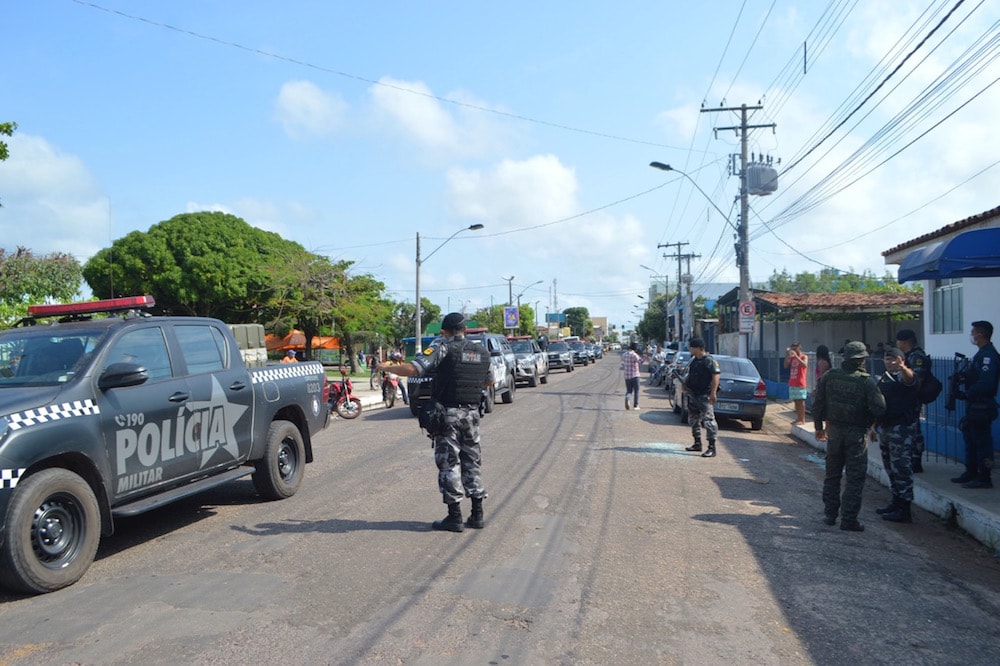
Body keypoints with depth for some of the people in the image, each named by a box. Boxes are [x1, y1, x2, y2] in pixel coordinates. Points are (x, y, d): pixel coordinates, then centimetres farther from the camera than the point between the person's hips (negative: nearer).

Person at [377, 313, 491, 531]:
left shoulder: (443, 348, -10)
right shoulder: (482, 352, 9)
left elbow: (413, 369, -19)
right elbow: (487, 382, 21)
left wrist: (386, 367, -3)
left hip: (448, 413, -5)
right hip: (472, 413, 5)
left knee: (449, 464, 1)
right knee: (472, 462, 13)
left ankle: (455, 517, 3)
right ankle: (477, 515, 16)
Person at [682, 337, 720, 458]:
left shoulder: (709, 361, -12)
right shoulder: (693, 360, 14)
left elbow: (716, 377, -17)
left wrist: (713, 393, -22)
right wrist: (684, 381, 6)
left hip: (705, 396, -9)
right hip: (693, 395, 9)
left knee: (708, 420, -12)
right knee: (694, 419, 17)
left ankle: (712, 447, -11)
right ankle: (697, 443, 30)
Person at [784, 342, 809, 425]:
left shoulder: (804, 357, -5)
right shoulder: (792, 357, 13)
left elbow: (805, 365, -24)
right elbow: (786, 366, 4)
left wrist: (796, 356, -26)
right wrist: (787, 356, -7)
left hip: (800, 384, -6)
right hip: (792, 383, 6)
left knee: (801, 401, -5)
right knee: (796, 401, 10)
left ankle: (802, 420, -3)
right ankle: (798, 418, 16)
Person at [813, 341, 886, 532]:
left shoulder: (829, 377, -2)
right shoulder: (866, 382, -13)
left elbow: (818, 403, 2)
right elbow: (879, 409, -17)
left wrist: (819, 426, 14)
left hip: (834, 430, 4)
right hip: (856, 433, -4)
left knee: (832, 474, 16)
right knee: (855, 477, 3)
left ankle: (830, 514, 22)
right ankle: (849, 519, 3)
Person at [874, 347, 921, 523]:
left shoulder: (905, 375, -9)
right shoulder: (883, 378, 15)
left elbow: (909, 378, -36)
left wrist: (903, 368, -58)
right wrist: (875, 426, 22)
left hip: (902, 428, -8)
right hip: (885, 428, 9)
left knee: (902, 468, -7)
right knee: (891, 468, 15)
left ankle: (905, 510, -3)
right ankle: (896, 503, 27)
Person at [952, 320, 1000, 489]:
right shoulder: (982, 353, 15)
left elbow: (986, 383, -26)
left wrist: (967, 394, -20)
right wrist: (963, 378, 5)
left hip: (982, 407, -11)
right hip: (975, 405, 11)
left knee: (982, 441, -4)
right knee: (970, 439, 17)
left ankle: (984, 478, 3)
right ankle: (971, 472, 27)